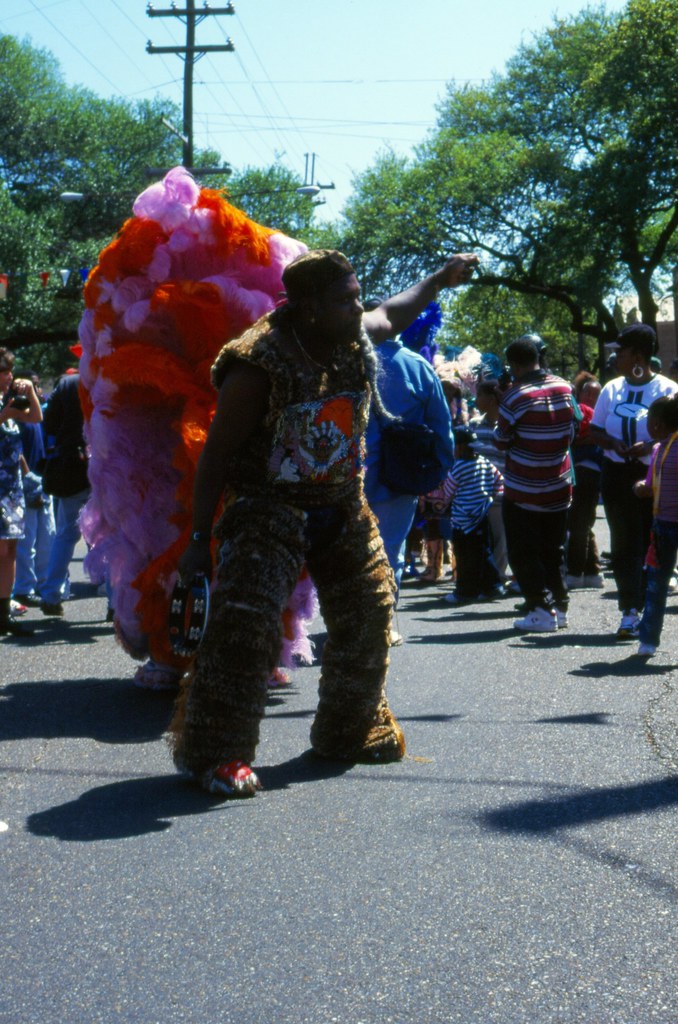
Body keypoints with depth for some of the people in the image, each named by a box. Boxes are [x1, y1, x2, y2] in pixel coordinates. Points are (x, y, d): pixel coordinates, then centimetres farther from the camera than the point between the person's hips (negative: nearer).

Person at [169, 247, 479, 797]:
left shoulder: (358, 340, -3)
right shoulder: (259, 365, -22)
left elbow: (393, 314, 24)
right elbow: (217, 453, -18)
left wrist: (440, 279, 34)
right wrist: (200, 539, -18)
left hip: (343, 505, 7)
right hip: (268, 507, -7)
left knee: (369, 613, 13)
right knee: (245, 621, -22)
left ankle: (350, 731, 33)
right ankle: (216, 751, -14)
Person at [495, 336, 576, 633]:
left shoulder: (515, 395, -17)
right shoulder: (564, 388, 1)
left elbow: (502, 441, -7)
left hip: (523, 490, -6)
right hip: (559, 488, 6)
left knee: (523, 553, 2)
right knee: (554, 551, 16)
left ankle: (541, 610, -4)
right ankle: (560, 607, 15)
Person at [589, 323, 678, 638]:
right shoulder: (611, 389, 9)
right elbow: (595, 429, 13)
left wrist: (650, 446, -21)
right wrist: (613, 444, -8)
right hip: (617, 474, 3)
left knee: (652, 544, 3)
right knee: (624, 544, 0)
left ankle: (648, 610, 14)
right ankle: (630, 610, 2)